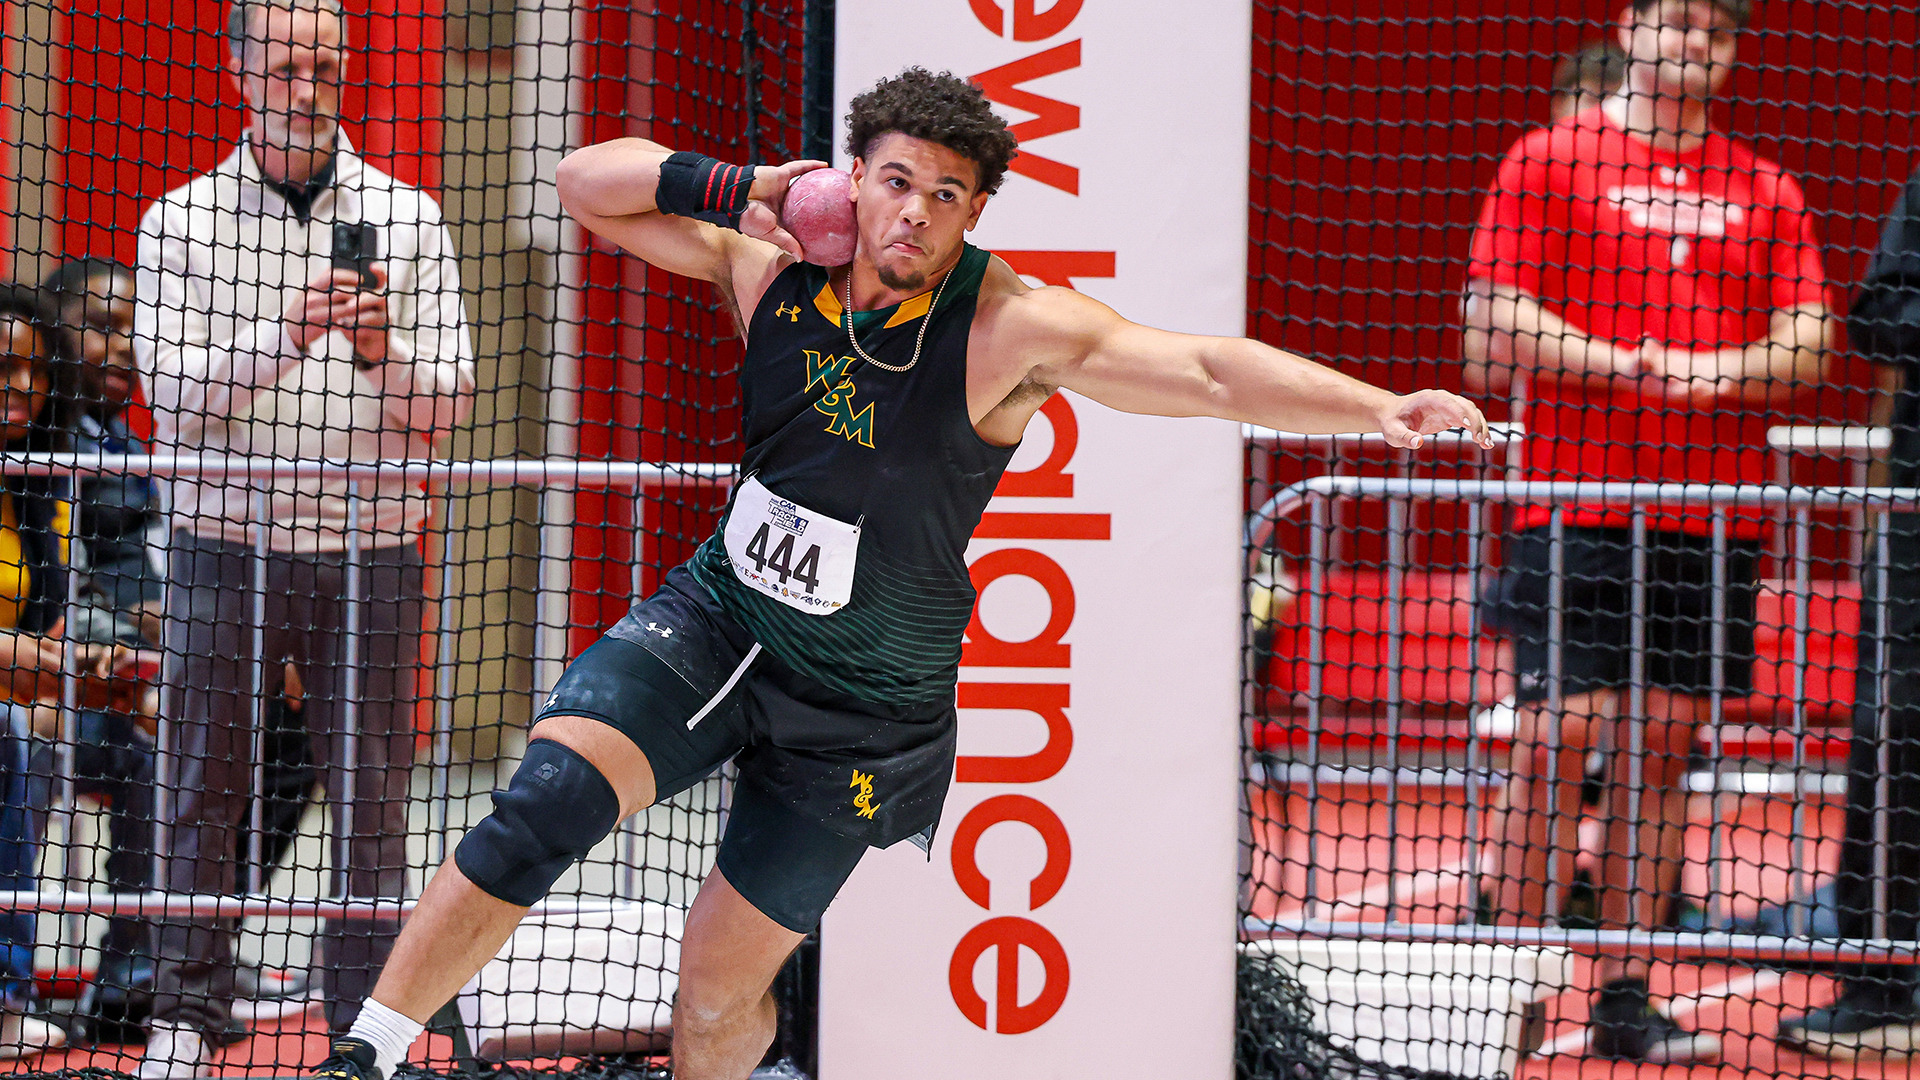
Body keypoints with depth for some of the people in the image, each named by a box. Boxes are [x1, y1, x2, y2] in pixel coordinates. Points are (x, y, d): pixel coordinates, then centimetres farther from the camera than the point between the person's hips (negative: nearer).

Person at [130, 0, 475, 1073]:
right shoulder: (182, 221, 3)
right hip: (226, 546, 0)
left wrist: (382, 355, -17)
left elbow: (449, 401, 3)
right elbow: (174, 397, -6)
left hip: (369, 549, 0)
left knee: (372, 794, 0)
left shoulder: (408, 218, 5)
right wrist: (285, 335, -21)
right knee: (205, 789, 3)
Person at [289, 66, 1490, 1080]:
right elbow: (588, 183, 0)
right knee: (551, 799, -22)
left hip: (866, 705, -2)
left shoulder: (1013, 329, -20)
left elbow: (1210, 369, -29)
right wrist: (736, 187, -18)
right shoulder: (776, 262, -8)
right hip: (717, 620, 2)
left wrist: (1384, 408, -42)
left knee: (723, 980, 3)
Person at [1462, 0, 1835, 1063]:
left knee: (1662, 746, 4)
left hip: (1714, 515, 4)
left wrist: (1713, 373, -12)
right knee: (1559, 736, -8)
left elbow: (1808, 344, 7)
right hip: (1576, 500, -4)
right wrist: (1630, 366, -14)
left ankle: (1624, 997, 8)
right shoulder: (1549, 163, 3)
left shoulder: (1765, 191, 14)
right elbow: (1493, 336, -4)